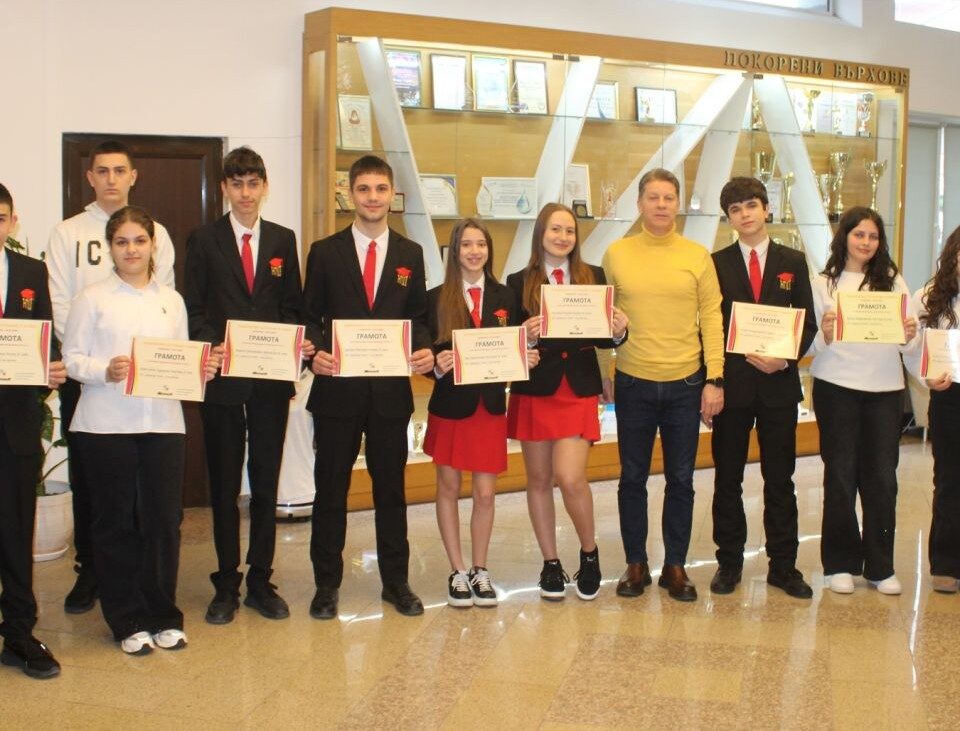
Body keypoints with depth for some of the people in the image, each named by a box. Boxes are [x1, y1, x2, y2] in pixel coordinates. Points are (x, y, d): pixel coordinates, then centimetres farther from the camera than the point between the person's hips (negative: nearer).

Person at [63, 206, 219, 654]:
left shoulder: (171, 300, 14)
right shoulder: (92, 299, 3)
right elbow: (71, 359, -2)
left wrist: (202, 368, -7)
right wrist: (106, 371, -20)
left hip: (162, 421, 3)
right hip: (106, 424, -2)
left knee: (164, 519, 3)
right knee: (116, 522, 4)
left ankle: (163, 616, 18)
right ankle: (128, 621, 17)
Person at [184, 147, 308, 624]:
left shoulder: (283, 240, 9)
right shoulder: (204, 240, 3)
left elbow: (292, 308, 11)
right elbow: (193, 310, 1)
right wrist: (215, 348, -16)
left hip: (272, 377, 2)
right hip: (222, 377, -2)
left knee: (266, 483, 8)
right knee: (224, 485, 6)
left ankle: (261, 582, 19)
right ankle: (226, 585, 16)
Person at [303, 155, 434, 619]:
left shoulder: (410, 254, 9)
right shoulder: (325, 252, 3)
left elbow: (418, 318, 10)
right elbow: (309, 317, 4)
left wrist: (424, 350, -9)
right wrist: (315, 353, -15)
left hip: (391, 389, 1)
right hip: (338, 388, -1)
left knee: (391, 488, 10)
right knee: (331, 489, 6)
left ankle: (395, 582, 23)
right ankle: (327, 584, 18)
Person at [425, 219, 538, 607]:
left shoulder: (504, 297, 5)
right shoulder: (437, 298, -3)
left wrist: (526, 357, -13)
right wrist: (438, 365, -25)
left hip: (490, 405, 2)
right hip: (450, 404, -1)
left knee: (485, 493, 4)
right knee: (449, 488, 8)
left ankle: (480, 571, 20)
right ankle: (458, 571, 20)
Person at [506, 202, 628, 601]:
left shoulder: (594, 277, 5)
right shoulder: (519, 282, 1)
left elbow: (603, 337, 4)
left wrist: (619, 332, -17)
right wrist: (524, 336, -23)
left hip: (579, 389, -1)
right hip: (533, 389, 1)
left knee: (570, 478, -12)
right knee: (539, 479, 9)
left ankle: (590, 553, 14)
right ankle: (551, 563, 24)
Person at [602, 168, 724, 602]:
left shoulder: (697, 256, 1)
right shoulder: (616, 254, 1)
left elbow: (712, 319, 1)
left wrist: (714, 380, -4)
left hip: (686, 383, 0)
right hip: (633, 383, 0)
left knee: (681, 480, 8)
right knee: (632, 478, 9)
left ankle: (675, 566, 21)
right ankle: (636, 563, 22)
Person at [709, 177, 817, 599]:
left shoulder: (793, 262, 6)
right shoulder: (717, 264, 3)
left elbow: (807, 324, 5)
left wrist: (785, 359, -13)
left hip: (779, 384, 1)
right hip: (731, 384, -1)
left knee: (780, 479, 7)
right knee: (728, 479, 7)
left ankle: (783, 566, 16)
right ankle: (729, 562, 19)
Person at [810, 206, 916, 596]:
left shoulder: (893, 281, 9)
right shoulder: (825, 283, 4)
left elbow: (907, 338, 7)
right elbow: (813, 344, 1)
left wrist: (910, 335, -14)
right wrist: (824, 336, -20)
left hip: (885, 388, 2)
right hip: (836, 387, -1)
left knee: (882, 476, 3)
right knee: (840, 474, 4)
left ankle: (880, 566, 14)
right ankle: (840, 562, 15)